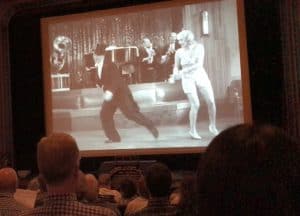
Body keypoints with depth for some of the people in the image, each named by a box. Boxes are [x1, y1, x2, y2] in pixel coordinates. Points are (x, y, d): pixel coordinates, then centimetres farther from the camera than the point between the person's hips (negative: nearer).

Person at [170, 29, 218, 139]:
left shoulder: (199, 47, -9)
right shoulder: (179, 52, -7)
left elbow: (199, 64, -19)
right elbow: (176, 67, 3)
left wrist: (184, 71, -28)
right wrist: (174, 76, -19)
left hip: (201, 76, 2)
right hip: (188, 79, -2)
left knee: (211, 102, -2)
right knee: (195, 105, -9)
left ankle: (212, 126, 18)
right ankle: (192, 130, 8)